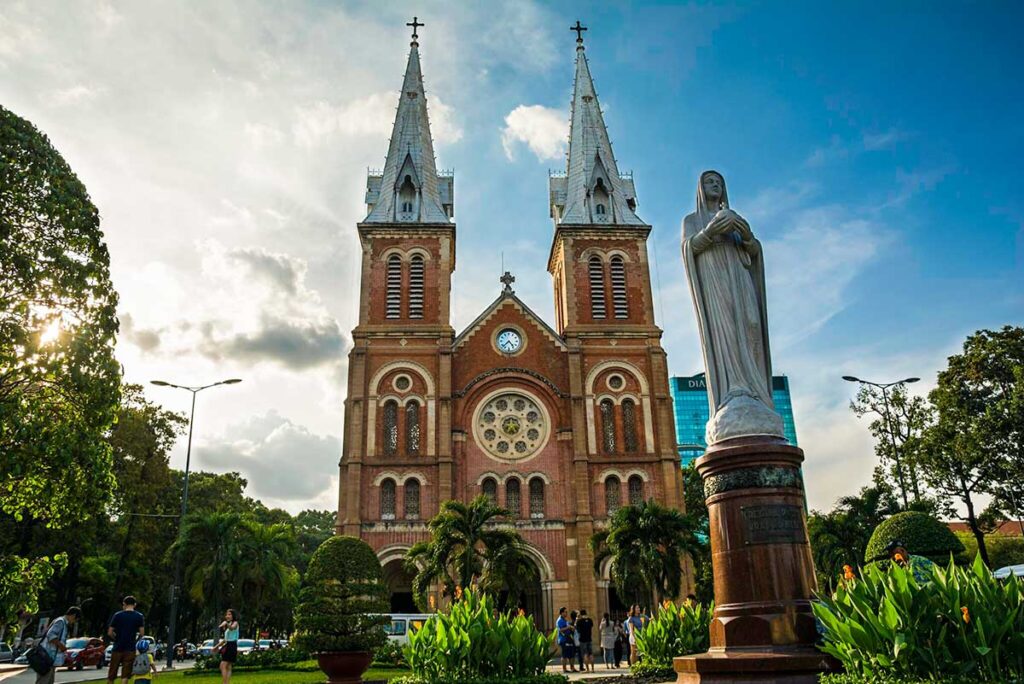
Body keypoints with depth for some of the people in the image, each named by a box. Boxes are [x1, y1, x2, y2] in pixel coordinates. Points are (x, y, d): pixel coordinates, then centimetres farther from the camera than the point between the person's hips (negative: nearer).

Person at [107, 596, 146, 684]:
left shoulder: (117, 615, -1)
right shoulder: (140, 616, -1)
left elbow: (110, 633, -4)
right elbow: (142, 633, -5)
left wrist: (117, 639, 13)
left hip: (117, 648, 0)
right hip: (130, 649, 0)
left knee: (111, 675, 12)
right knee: (125, 675, 1)